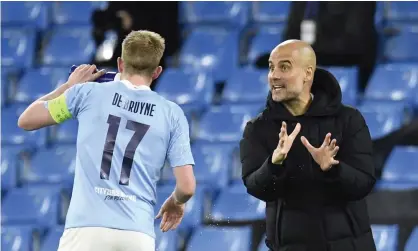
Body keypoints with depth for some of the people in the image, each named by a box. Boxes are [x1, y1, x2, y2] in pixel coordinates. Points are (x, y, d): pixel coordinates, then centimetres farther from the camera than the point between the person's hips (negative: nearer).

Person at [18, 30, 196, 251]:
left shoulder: (88, 93, 7)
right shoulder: (172, 114, 9)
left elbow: (26, 121, 20)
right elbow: (187, 187, 5)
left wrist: (68, 86, 32)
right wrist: (175, 202, 28)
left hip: (87, 229, -1)